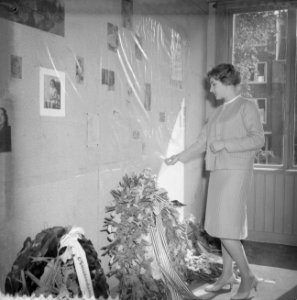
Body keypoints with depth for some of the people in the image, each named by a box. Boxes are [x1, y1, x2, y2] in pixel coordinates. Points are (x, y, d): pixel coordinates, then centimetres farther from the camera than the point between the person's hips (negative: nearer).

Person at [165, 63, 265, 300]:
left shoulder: (247, 106, -4)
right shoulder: (219, 112, 16)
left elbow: (258, 139, -15)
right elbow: (202, 141, 20)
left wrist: (224, 144, -18)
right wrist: (179, 157, 18)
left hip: (236, 174, -7)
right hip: (218, 173, 7)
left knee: (227, 228, -9)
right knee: (222, 226, 11)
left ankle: (247, 276, 8)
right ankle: (227, 275, 23)